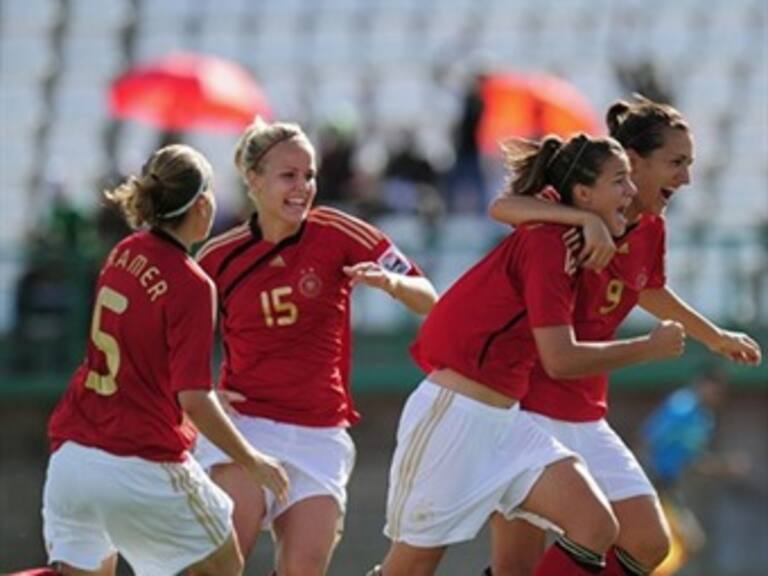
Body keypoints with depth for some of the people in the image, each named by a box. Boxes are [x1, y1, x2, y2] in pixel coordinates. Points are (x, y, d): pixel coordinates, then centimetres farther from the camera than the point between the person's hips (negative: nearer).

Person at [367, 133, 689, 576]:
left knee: (596, 526, -8)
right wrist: (650, 348, -11)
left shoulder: (563, 244, 9)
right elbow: (561, 359, -22)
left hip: (502, 420, 9)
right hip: (452, 417, -9)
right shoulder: (546, 243, -17)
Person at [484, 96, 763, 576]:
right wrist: (586, 218, -46)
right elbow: (502, 208, -33)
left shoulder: (651, 230, 7)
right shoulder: (574, 220, -14)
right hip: (524, 407, -8)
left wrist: (715, 337, 41)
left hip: (585, 418, 8)